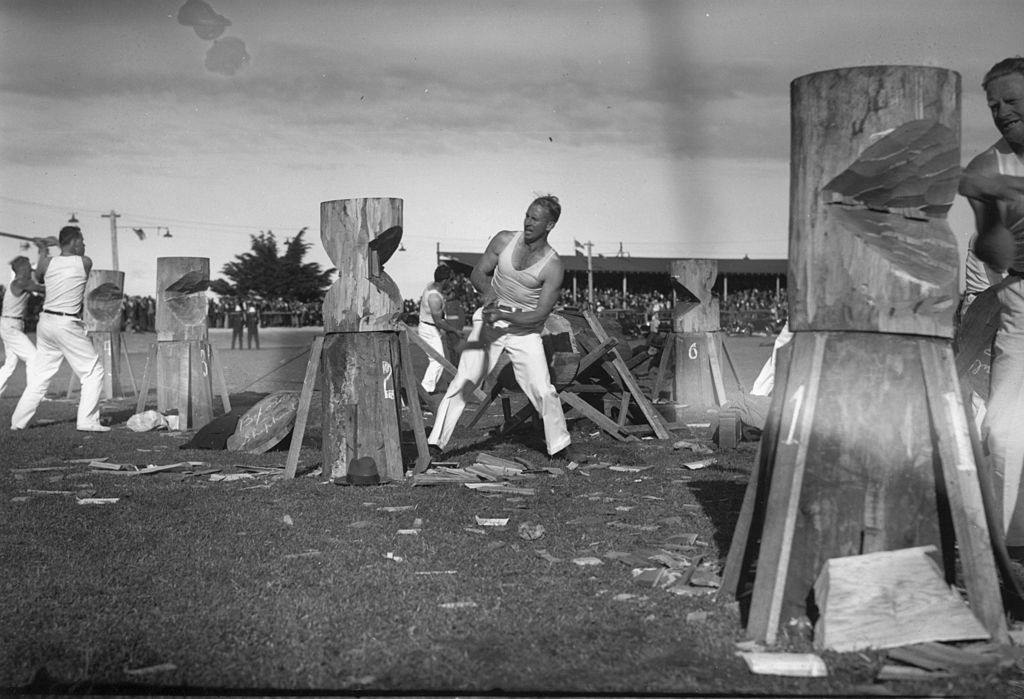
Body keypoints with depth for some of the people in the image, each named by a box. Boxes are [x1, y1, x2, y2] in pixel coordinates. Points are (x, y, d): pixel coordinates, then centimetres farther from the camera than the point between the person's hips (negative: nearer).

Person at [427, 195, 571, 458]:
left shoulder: (552, 266, -13)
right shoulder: (505, 240, -4)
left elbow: (541, 314, -16)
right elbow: (477, 273, 4)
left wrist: (504, 315, -28)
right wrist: (487, 290, -18)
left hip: (525, 331, -2)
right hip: (489, 323, 2)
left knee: (543, 392, -9)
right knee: (462, 382, -7)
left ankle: (560, 446, 12)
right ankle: (435, 443, -3)